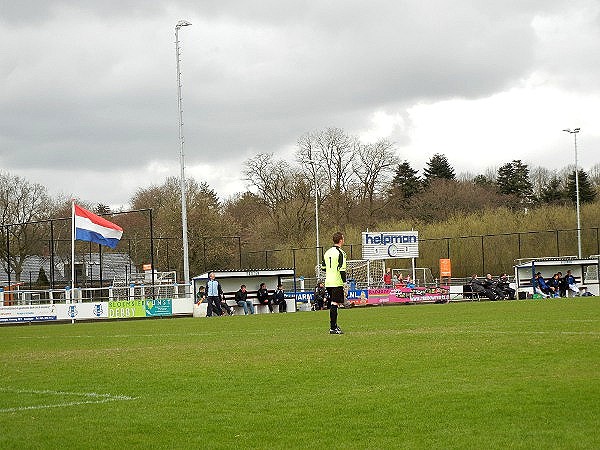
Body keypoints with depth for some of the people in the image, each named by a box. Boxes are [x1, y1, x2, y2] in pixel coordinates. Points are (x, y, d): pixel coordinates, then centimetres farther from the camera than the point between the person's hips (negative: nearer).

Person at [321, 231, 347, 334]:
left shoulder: (327, 252, 13)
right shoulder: (340, 253, -11)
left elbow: (323, 267, 18)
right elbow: (342, 269, -16)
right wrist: (345, 283, -14)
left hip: (328, 283, 8)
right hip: (337, 283, -8)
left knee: (332, 304, 17)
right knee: (334, 304, -7)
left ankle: (334, 326, 23)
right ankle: (333, 328, -9)